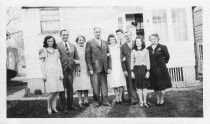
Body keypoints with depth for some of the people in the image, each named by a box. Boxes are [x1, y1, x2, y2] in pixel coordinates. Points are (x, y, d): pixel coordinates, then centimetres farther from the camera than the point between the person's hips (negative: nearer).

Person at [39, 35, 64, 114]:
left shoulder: (56, 50, 18)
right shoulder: (43, 50, 7)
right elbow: (42, 64, 3)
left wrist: (61, 73, 8)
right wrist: (43, 75, -4)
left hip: (57, 72, 4)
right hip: (49, 72, -4)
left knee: (57, 91, 0)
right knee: (53, 91, -12)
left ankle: (54, 107, 11)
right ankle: (49, 107, 6)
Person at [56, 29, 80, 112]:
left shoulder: (73, 46, 14)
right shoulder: (57, 45, -3)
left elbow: (77, 58, 13)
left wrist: (77, 69, 3)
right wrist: (73, 61, -10)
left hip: (70, 69, 4)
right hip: (61, 69, -4)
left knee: (70, 88, 10)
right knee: (62, 88, 3)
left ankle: (70, 105, 22)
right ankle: (64, 106, 15)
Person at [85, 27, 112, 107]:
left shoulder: (105, 43, 16)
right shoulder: (89, 43, 3)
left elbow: (109, 56, 14)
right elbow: (87, 57, -2)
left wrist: (109, 67, 5)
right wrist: (90, 68, -9)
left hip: (104, 68, 4)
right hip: (95, 69, -3)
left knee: (104, 86, 8)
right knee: (96, 87, 2)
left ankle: (105, 101, 18)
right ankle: (96, 102, 16)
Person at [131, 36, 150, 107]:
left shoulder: (146, 50, 2)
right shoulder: (133, 51, 7)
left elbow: (148, 61, 0)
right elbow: (132, 61, 7)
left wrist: (148, 71, -6)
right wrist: (132, 71, 1)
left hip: (144, 68, -1)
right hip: (136, 69, 1)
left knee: (144, 86, 3)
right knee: (139, 86, 3)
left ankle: (145, 102, 14)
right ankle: (141, 102, 13)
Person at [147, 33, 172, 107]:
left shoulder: (162, 47, -2)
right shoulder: (148, 49, 5)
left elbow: (167, 56, 9)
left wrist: (163, 62, 8)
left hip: (161, 69, -3)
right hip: (152, 70, 3)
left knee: (162, 86, 4)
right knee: (155, 86, 9)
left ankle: (162, 101, 18)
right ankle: (158, 101, 22)